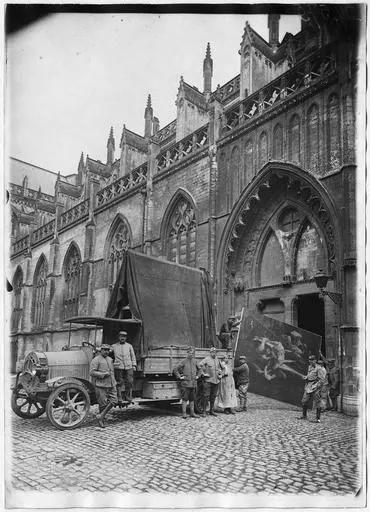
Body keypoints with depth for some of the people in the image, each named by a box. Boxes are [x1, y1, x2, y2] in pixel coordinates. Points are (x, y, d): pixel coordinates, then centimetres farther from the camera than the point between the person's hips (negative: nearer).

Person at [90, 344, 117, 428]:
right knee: (103, 403, -1)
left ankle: (101, 416, 8)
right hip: (100, 385, -7)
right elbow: (92, 372, -15)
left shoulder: (110, 359, 17)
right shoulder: (96, 360, -6)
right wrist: (103, 374, -19)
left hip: (111, 384, 7)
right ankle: (102, 420, 17)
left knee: (113, 401, -4)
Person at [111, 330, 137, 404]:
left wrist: (134, 365, 8)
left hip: (128, 367, 1)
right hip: (118, 367, -1)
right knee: (119, 382, -3)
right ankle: (119, 397, 6)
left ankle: (128, 397, 13)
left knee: (129, 382, -1)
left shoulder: (129, 346, 15)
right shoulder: (114, 346, 11)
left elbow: (133, 356, 16)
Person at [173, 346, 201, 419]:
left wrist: (197, 376, 16)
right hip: (185, 383, -5)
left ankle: (192, 413, 19)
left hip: (193, 383, 5)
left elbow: (199, 369, 28)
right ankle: (184, 413, 3)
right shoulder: (184, 362, -6)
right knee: (185, 399, -2)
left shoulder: (195, 362, 10)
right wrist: (180, 377, -10)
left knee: (192, 399, 12)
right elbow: (175, 369, -10)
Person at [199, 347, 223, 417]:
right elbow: (200, 365, -20)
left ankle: (211, 411, 20)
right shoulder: (207, 359, -7)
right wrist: (204, 373, -17)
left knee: (213, 396, 11)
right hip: (208, 380, -6)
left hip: (216, 381, 6)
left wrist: (220, 374, 17)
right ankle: (204, 411, 1)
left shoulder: (217, 359, 12)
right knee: (206, 396, -4)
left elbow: (220, 367, 28)